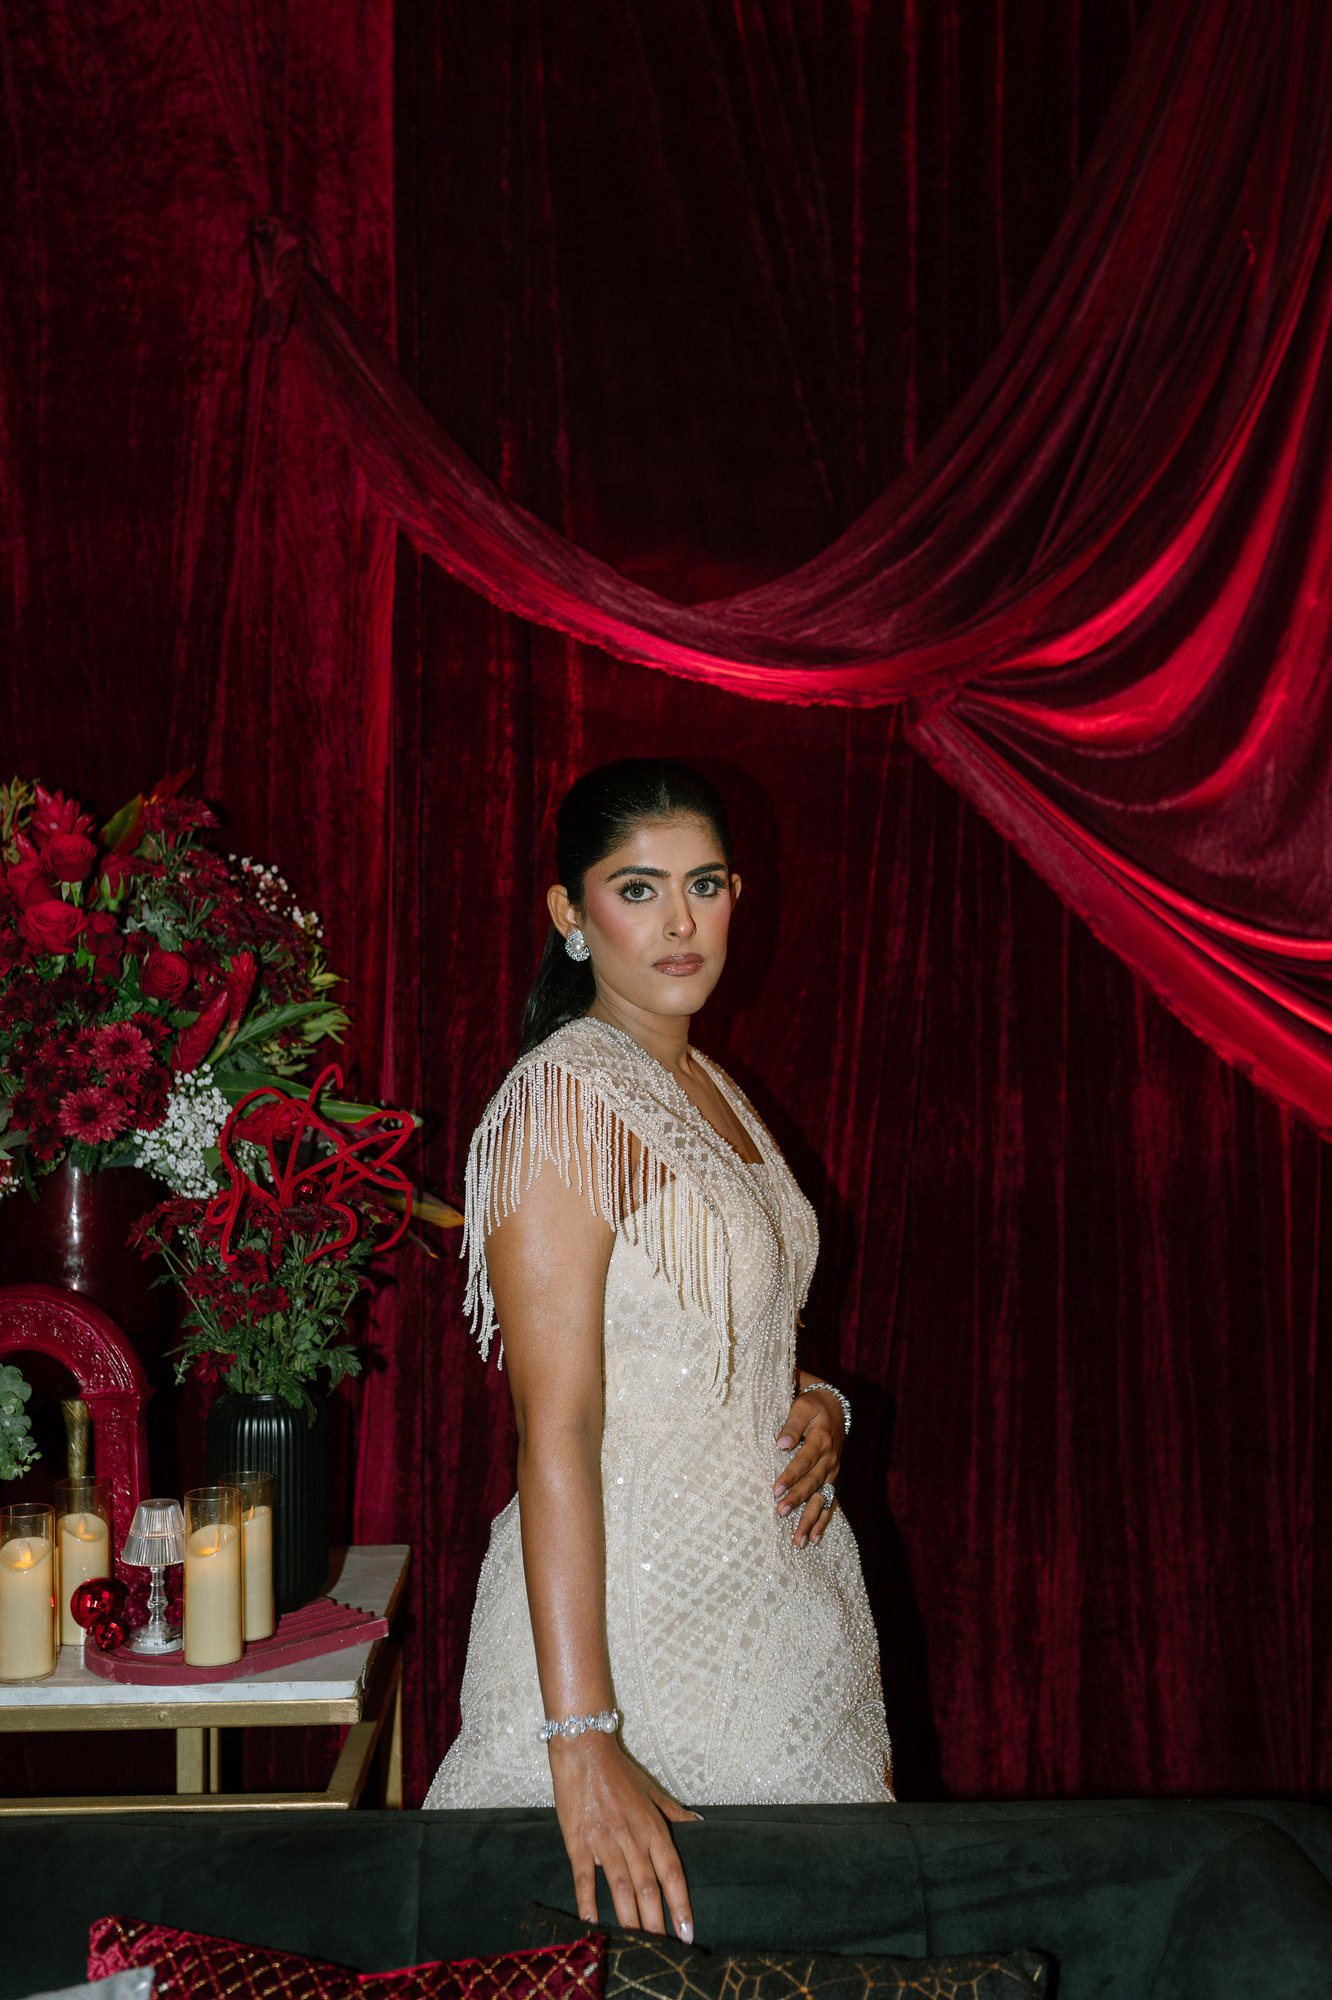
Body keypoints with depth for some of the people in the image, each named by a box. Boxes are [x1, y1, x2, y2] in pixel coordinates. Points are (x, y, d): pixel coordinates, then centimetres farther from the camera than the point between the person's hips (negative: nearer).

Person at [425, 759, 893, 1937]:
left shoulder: (711, 1088, 10)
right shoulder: (564, 1099, -17)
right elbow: (556, 1428, -23)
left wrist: (814, 1407, 0)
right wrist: (581, 1742, -29)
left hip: (775, 1604, 8)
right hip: (633, 1607, -8)